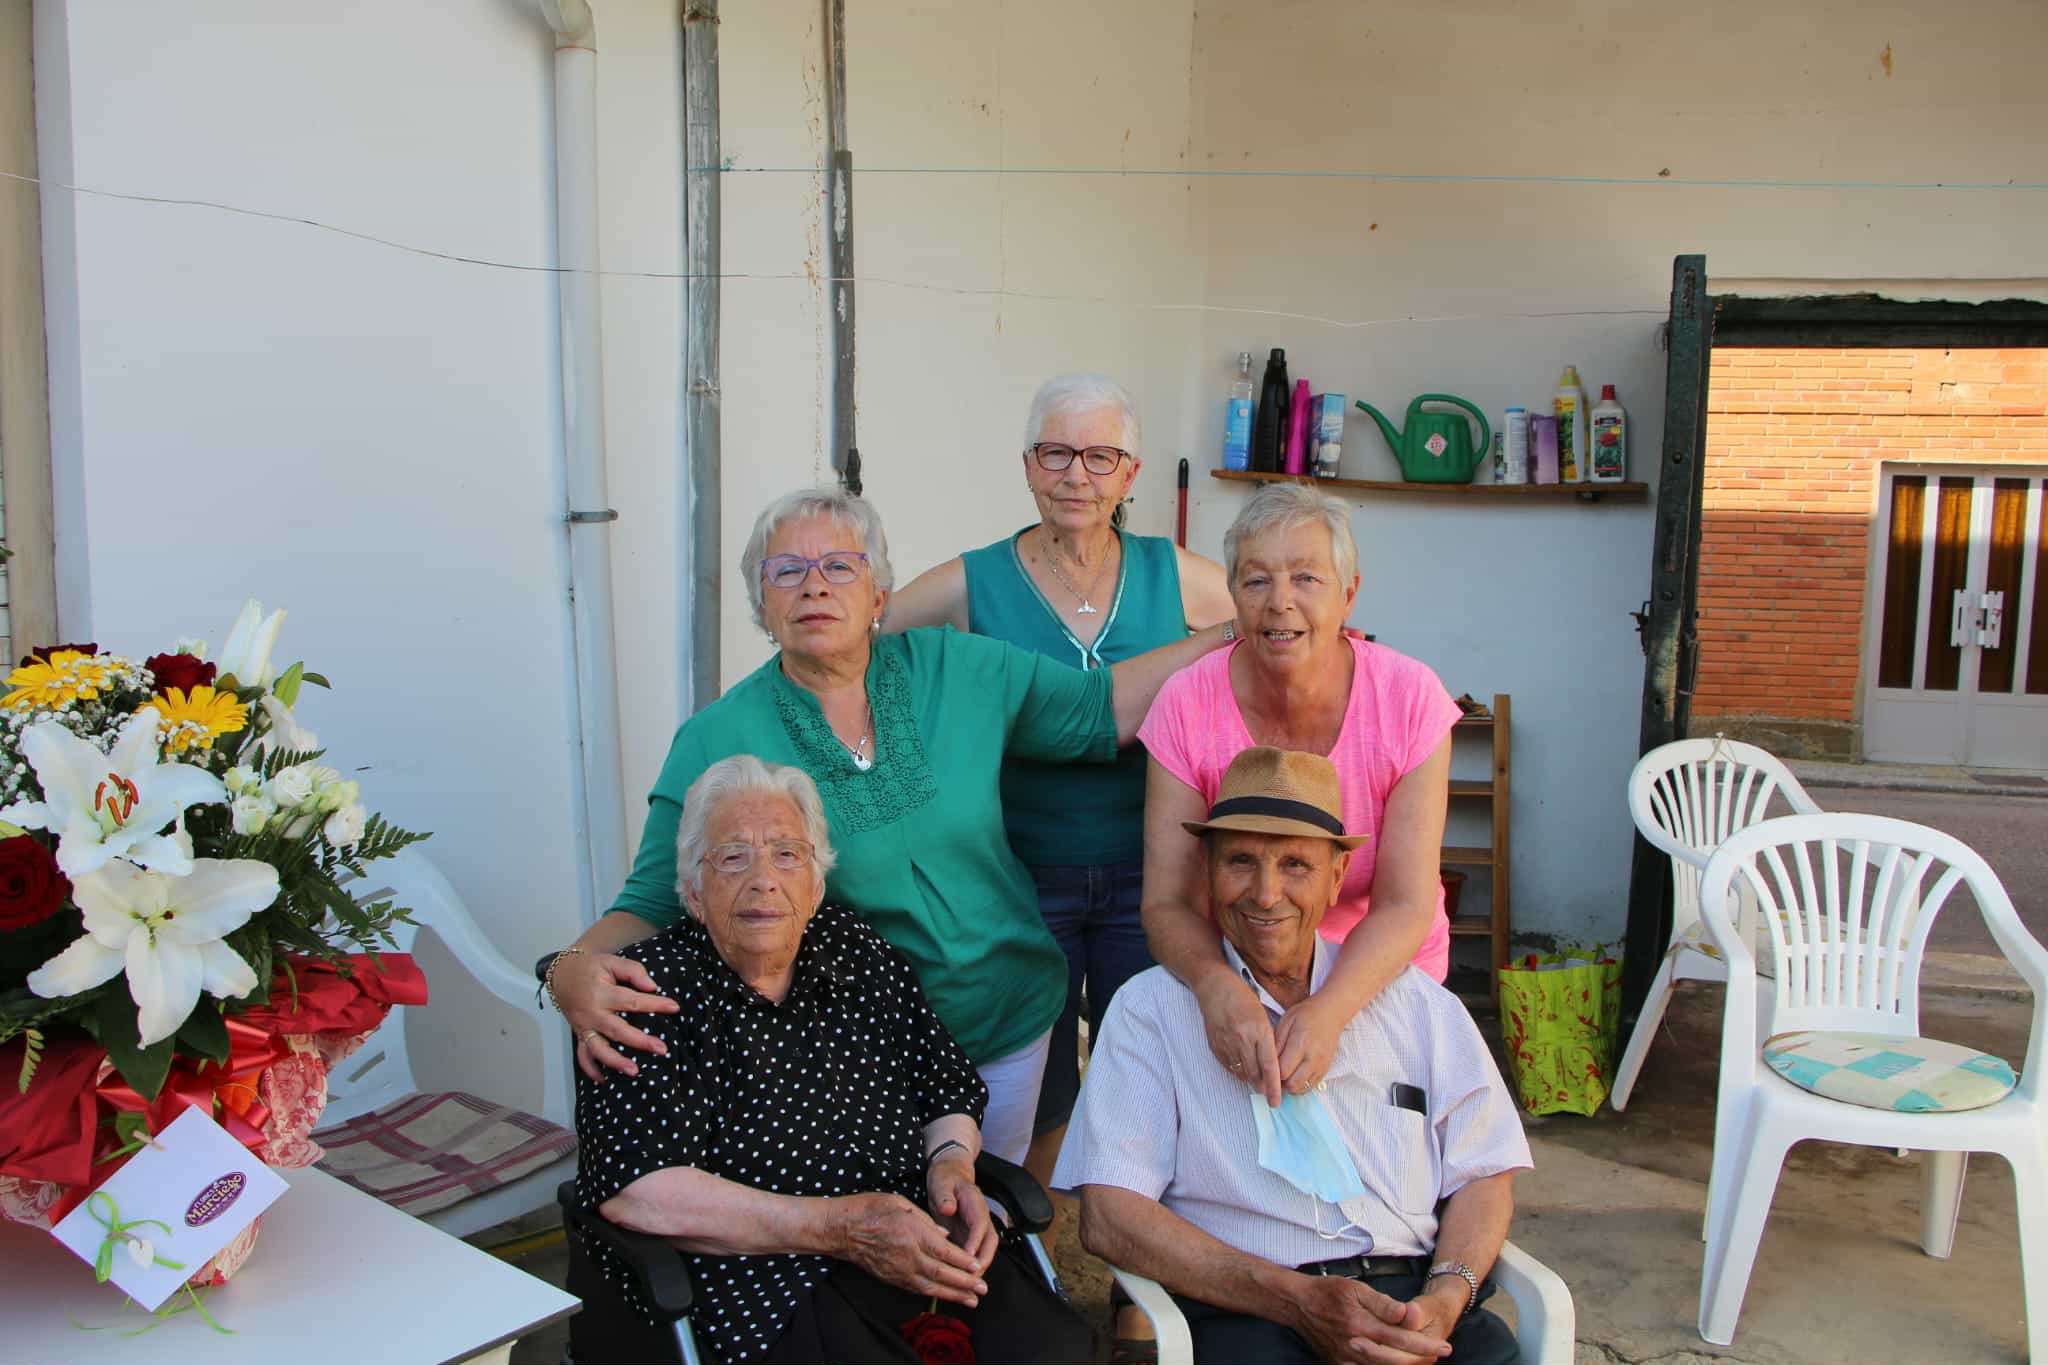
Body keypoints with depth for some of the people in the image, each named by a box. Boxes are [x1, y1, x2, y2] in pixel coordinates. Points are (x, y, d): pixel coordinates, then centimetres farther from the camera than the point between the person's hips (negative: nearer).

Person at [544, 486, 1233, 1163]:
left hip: (1004, 1028, 3)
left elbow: (1104, 705, 2)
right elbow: (650, 905, -12)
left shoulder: (957, 669, -5)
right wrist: (576, 969, -32)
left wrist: (1235, 633, -2)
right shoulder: (716, 743, -13)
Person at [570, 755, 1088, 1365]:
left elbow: (952, 1089, 22)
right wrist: (837, 1227, -19)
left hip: (922, 1263, 5)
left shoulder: (858, 953, 12)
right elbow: (636, 1193, -16)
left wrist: (951, 1163, -2)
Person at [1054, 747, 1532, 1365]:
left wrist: (1446, 1297, -7)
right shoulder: (1151, 1008, 6)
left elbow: (1482, 1175, 14)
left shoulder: (1415, 1002, 16)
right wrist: (1297, 1301, -13)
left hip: (1420, 1297, 4)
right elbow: (1108, 1218, -3)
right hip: (1245, 1314, -3)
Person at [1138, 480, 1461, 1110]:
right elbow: (1166, 903, -18)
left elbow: (1404, 907, -19)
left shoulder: (1409, 698, -18)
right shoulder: (1188, 704, -17)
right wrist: (1217, 985, -39)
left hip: (1378, 975, 0)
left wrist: (1327, 1009, -36)